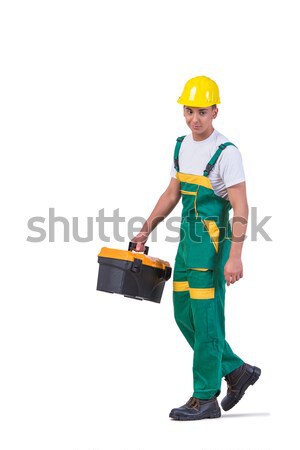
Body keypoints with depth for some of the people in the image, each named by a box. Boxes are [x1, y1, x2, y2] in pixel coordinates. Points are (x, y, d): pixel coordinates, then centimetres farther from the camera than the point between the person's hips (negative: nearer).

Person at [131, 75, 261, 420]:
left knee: (205, 319, -5)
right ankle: (236, 370, 26)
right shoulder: (182, 146, 10)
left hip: (213, 240, -8)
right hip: (187, 238, 8)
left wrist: (235, 257, -24)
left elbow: (241, 208, -17)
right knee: (184, 315, 12)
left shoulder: (226, 153, -14)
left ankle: (205, 399, 4)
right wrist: (146, 230, 17)